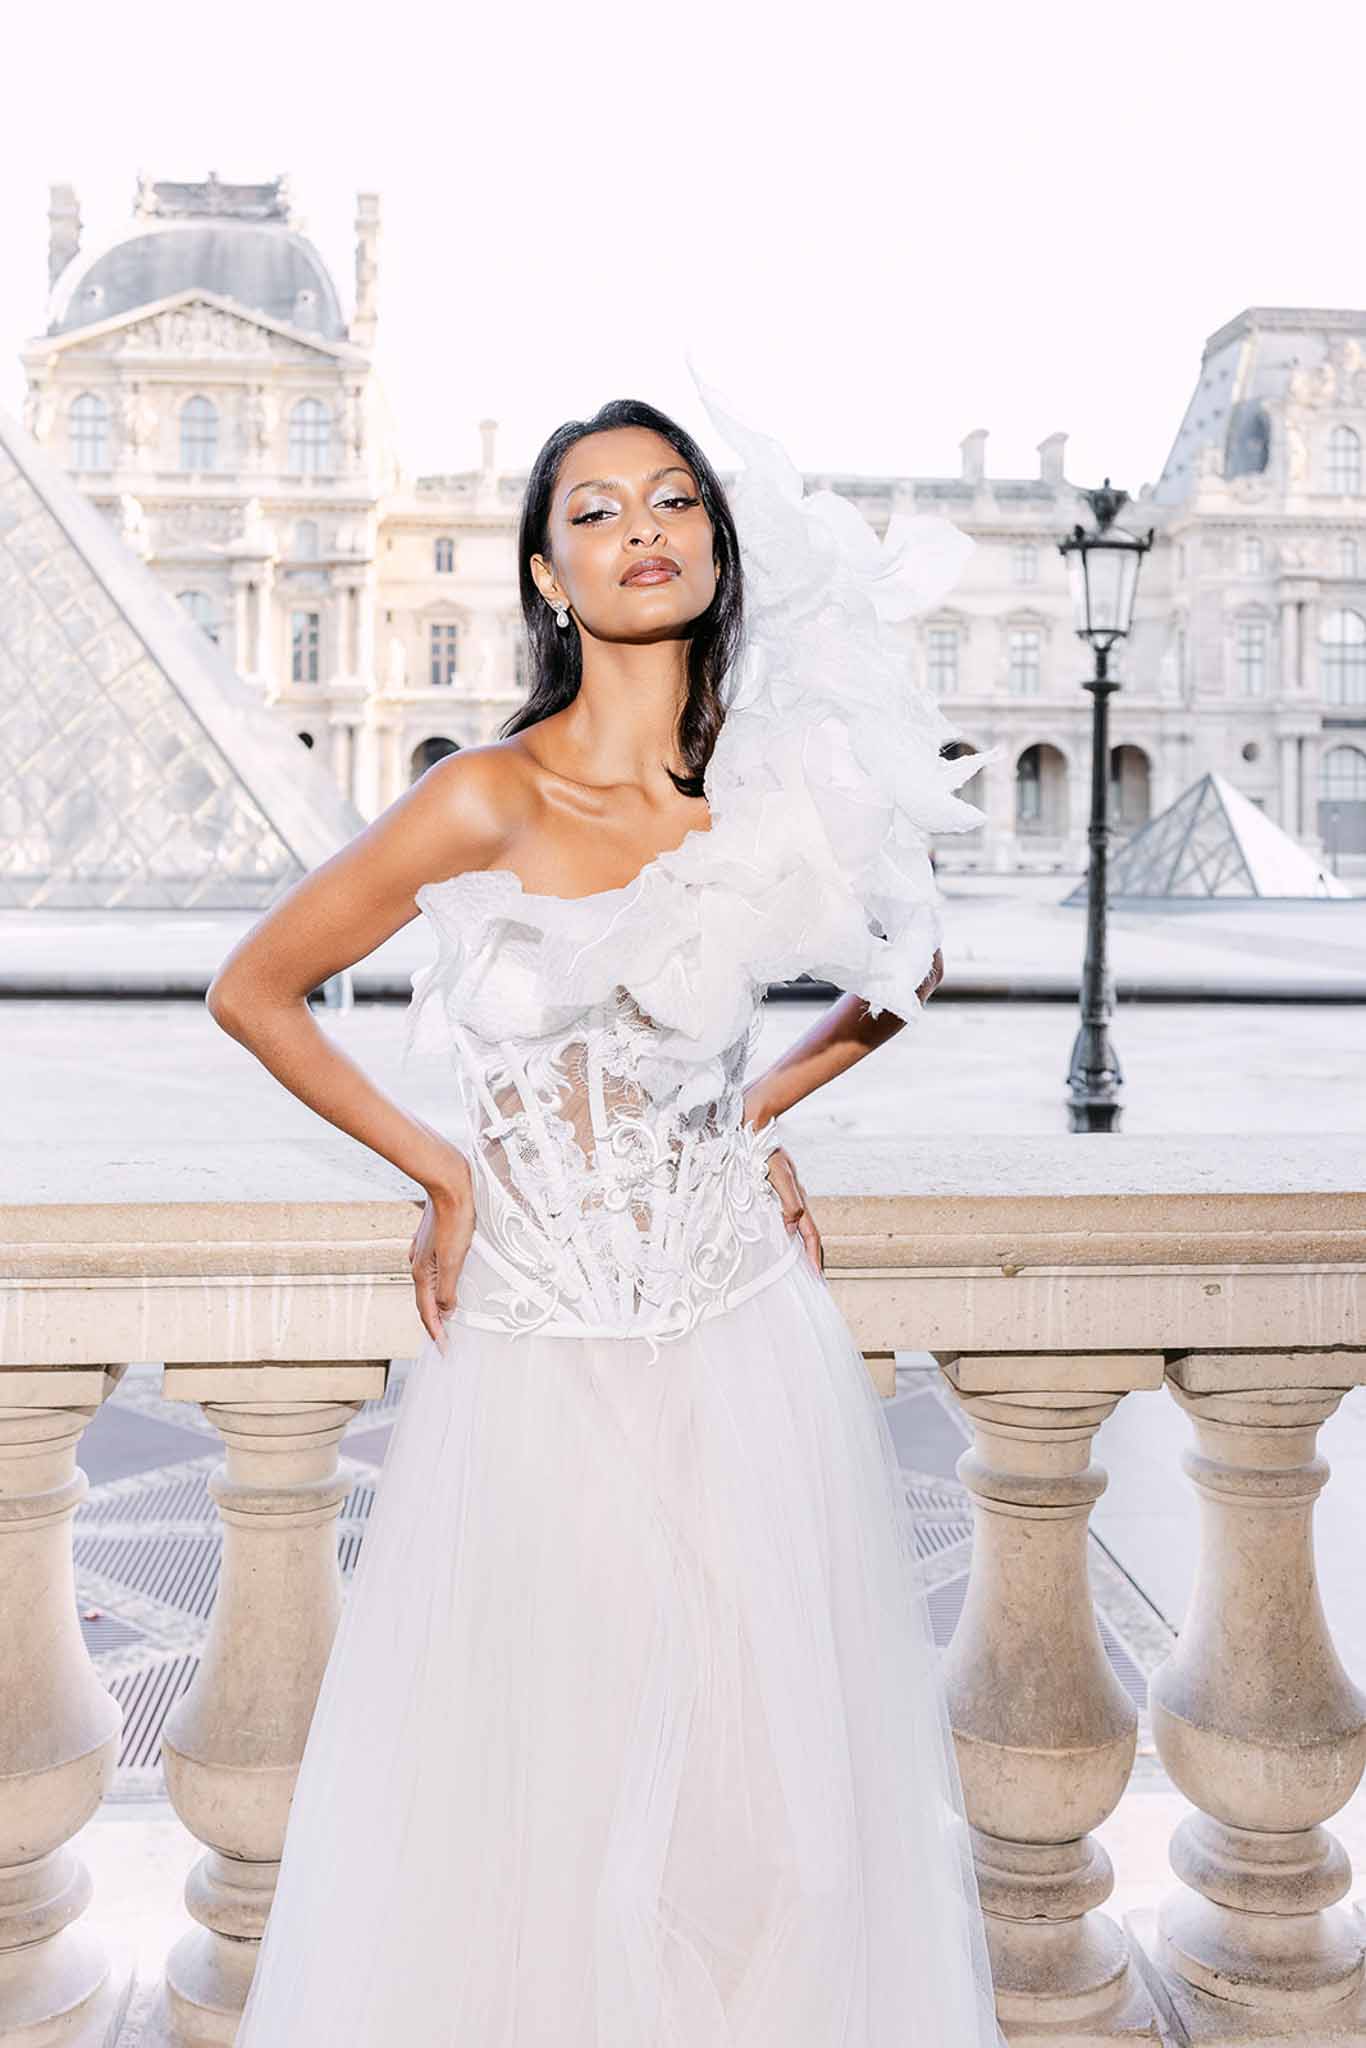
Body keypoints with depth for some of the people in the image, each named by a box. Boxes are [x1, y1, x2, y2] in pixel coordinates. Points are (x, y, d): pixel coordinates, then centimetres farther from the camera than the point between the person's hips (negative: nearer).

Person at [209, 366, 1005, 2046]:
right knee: (538, 1784, 10)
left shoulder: (788, 798, -2)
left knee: (767, 1766, 12)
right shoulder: (487, 801, -11)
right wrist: (440, 1172, -3)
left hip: (745, 1347, 2)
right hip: (538, 1355, -2)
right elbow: (252, 992, -3)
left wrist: (765, 1113, 8)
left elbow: (911, 966, 19)